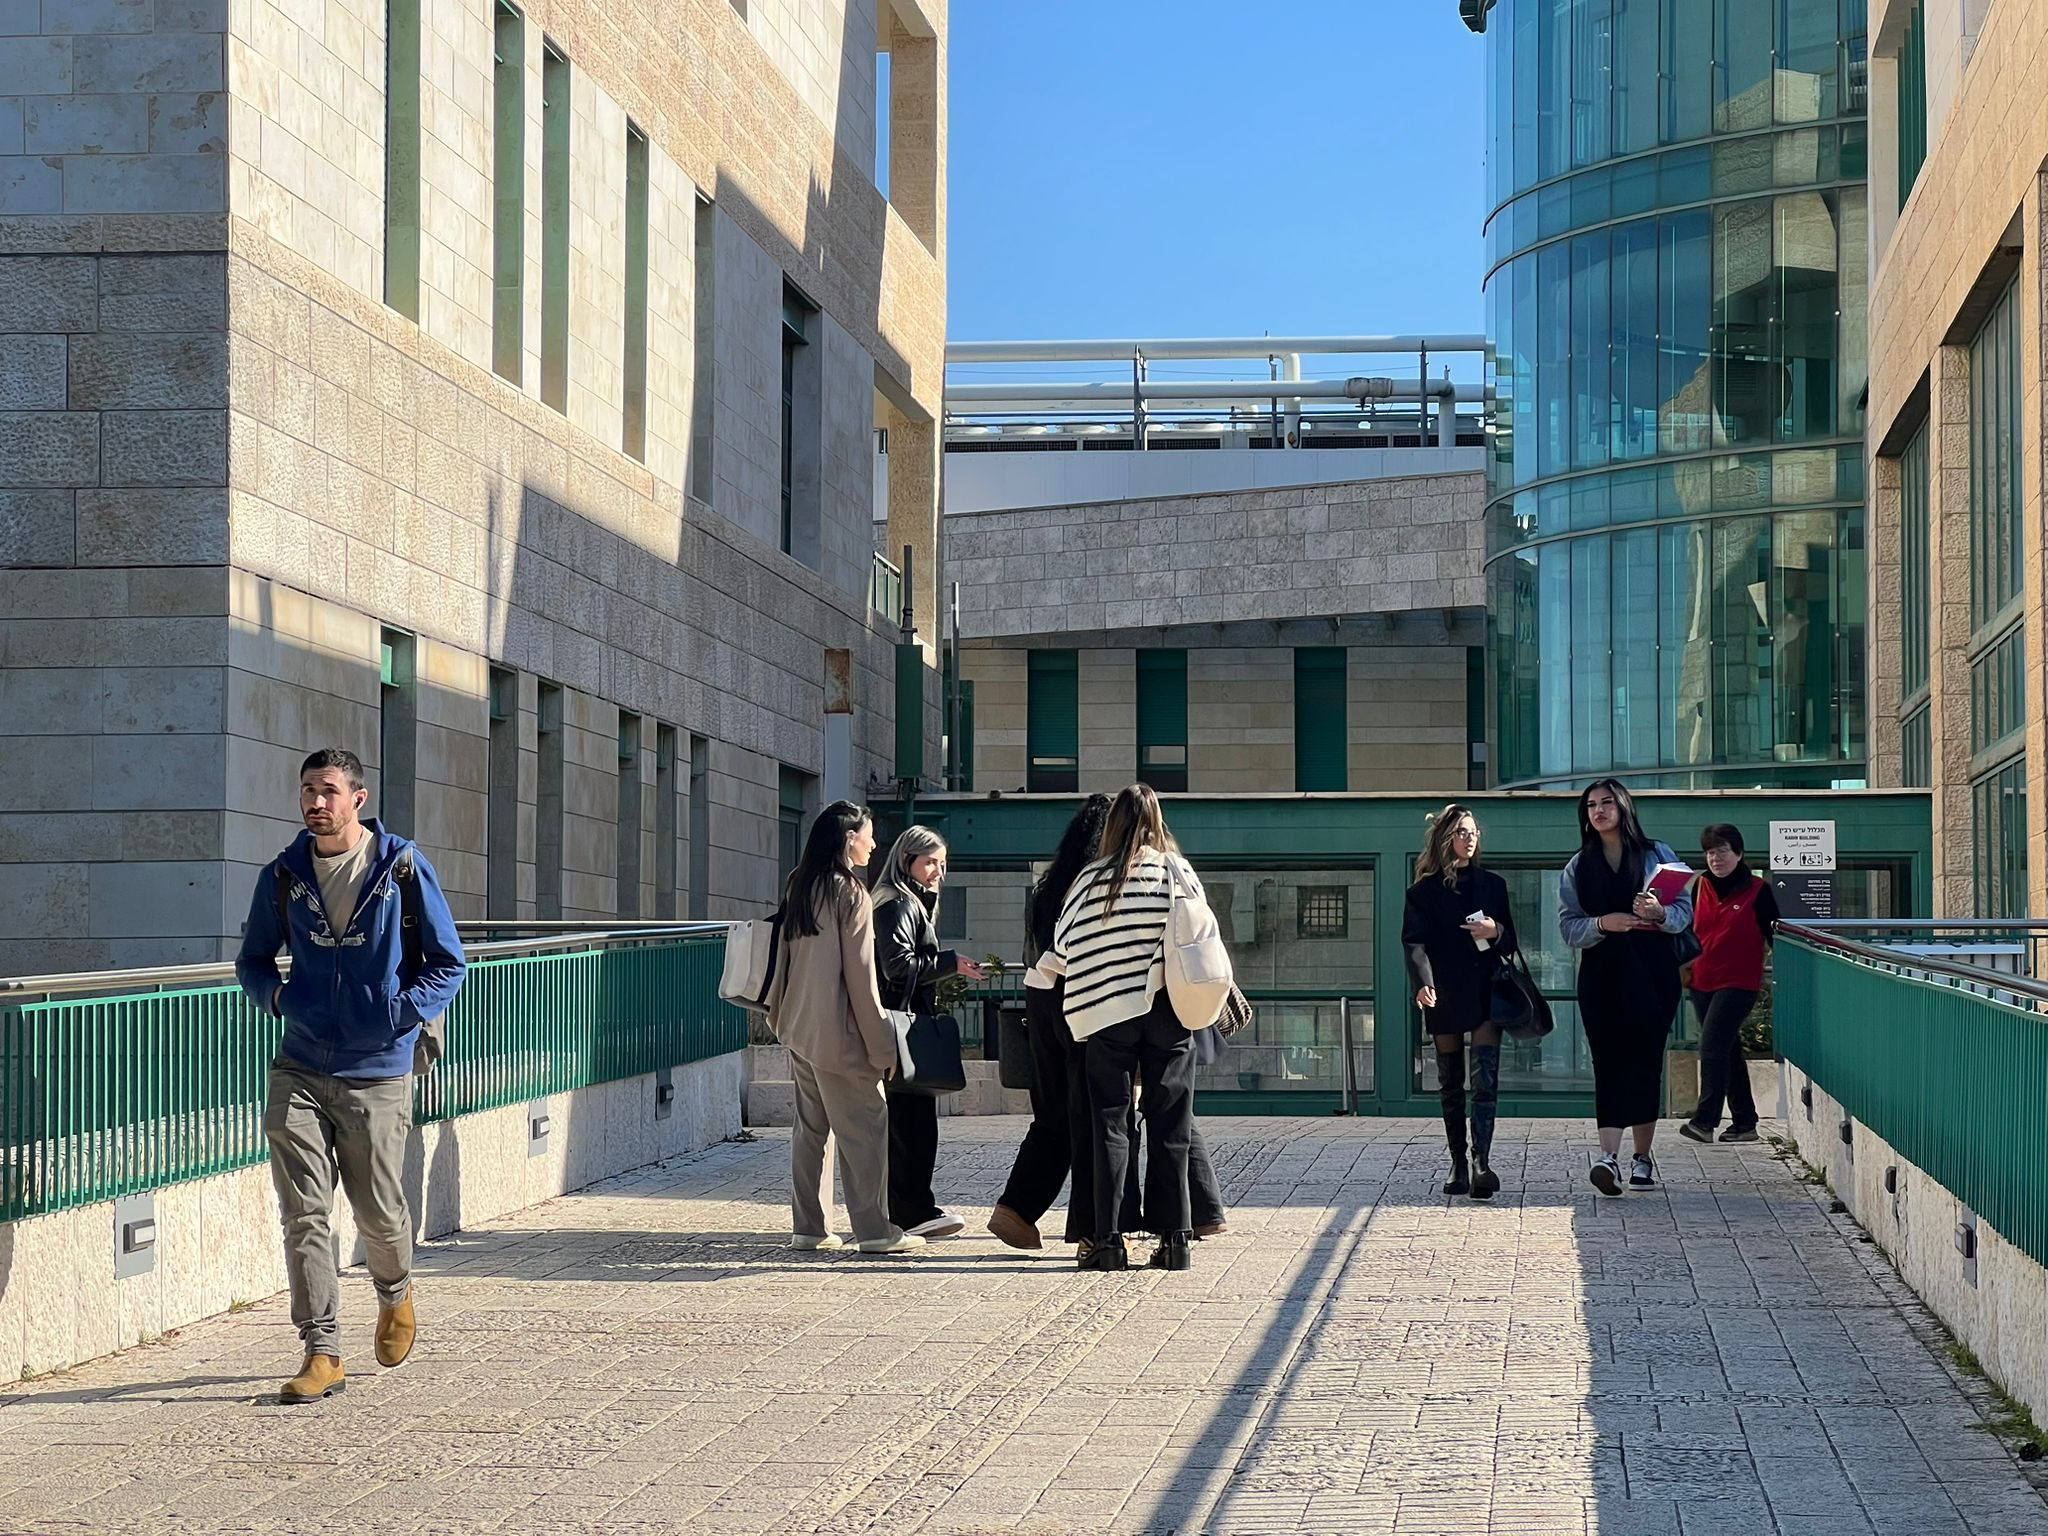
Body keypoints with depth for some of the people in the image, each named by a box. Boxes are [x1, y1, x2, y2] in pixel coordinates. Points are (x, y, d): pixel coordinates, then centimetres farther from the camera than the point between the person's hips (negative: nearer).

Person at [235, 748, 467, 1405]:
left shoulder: (403, 869, -4)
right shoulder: (282, 876, 3)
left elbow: (448, 964, 1)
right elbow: (252, 960, 16)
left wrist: (401, 1014, -14)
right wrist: (276, 995, -6)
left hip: (378, 1073, -2)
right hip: (300, 1069, 2)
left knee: (379, 1212, 6)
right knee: (304, 1213, -6)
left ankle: (395, 1296, 39)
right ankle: (322, 1353, -1)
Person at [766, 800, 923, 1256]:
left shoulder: (799, 887, 10)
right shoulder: (850, 893, -12)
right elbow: (860, 974, -13)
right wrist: (882, 1044, -9)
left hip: (800, 1029, 8)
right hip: (837, 1032, -8)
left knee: (810, 1127, 11)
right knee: (865, 1126, -3)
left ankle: (809, 1227, 12)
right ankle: (874, 1230, -3)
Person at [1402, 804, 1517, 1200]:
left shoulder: (1492, 885, 12)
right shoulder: (1424, 891, 3)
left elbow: (1510, 943, 16)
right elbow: (1414, 941, -8)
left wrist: (1496, 933, -8)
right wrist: (1423, 983, -25)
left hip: (1485, 992, 1)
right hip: (1445, 996, -1)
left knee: (1486, 1079, -12)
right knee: (1450, 1083, 6)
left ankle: (1482, 1163, -21)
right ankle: (1458, 1165, 12)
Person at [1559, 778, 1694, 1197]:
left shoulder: (1658, 855, 8)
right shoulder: (1578, 867, 13)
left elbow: (1685, 913, 3)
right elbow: (1568, 926, 4)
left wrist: (1659, 912, -19)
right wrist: (1603, 923, -15)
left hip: (1651, 971, -1)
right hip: (1601, 973, 1)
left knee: (1645, 1059, -2)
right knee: (1609, 1060, -8)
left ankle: (1643, 1157, 7)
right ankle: (1609, 1155, -18)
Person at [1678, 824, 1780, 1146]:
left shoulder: (1758, 891, -4)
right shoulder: (1701, 888, 10)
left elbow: (1773, 934, 0)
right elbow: (1688, 928, 16)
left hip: (1739, 983, -6)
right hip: (1703, 982, 6)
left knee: (1712, 1047, -16)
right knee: (1728, 1050, 11)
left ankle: (1704, 1120, -17)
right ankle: (1744, 1122, 17)